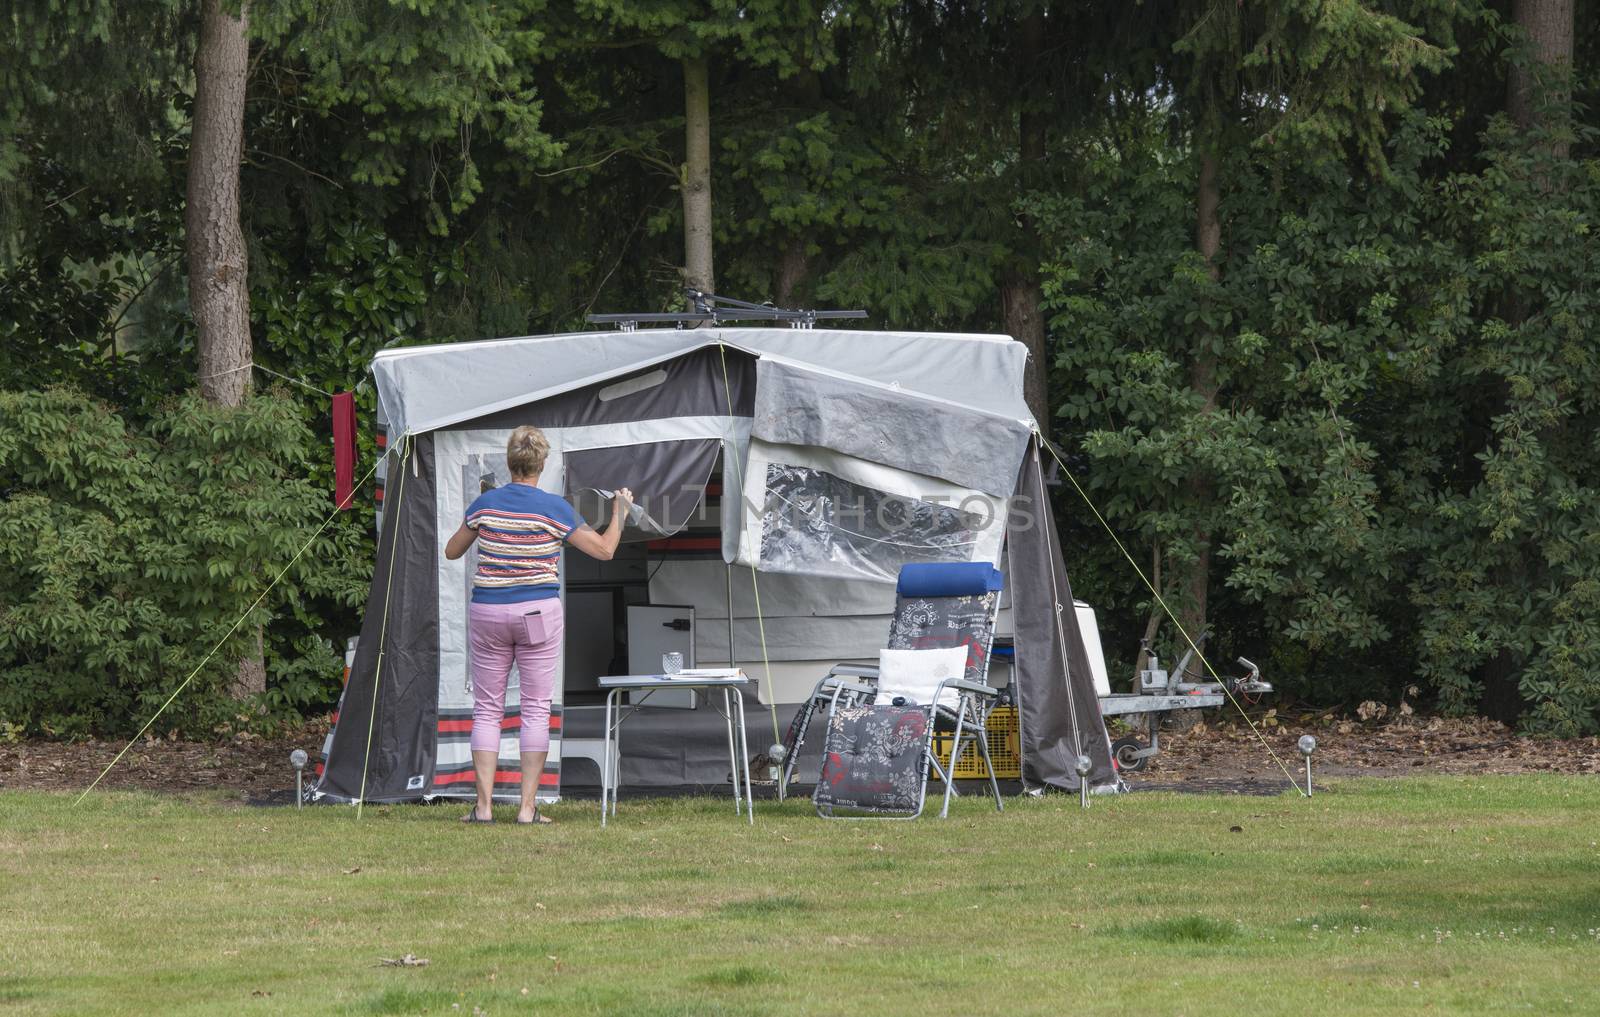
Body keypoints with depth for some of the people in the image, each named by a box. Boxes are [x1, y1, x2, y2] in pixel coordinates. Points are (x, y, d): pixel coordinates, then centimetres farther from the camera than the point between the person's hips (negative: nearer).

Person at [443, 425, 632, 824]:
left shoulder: (485, 504, -1)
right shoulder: (553, 508, -8)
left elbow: (452, 551, 12)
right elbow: (604, 550, -2)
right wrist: (620, 510, 15)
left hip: (488, 613, 2)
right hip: (538, 614, -2)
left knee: (487, 710, 8)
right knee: (536, 710, 3)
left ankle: (484, 805, 0)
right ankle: (528, 807, -1)